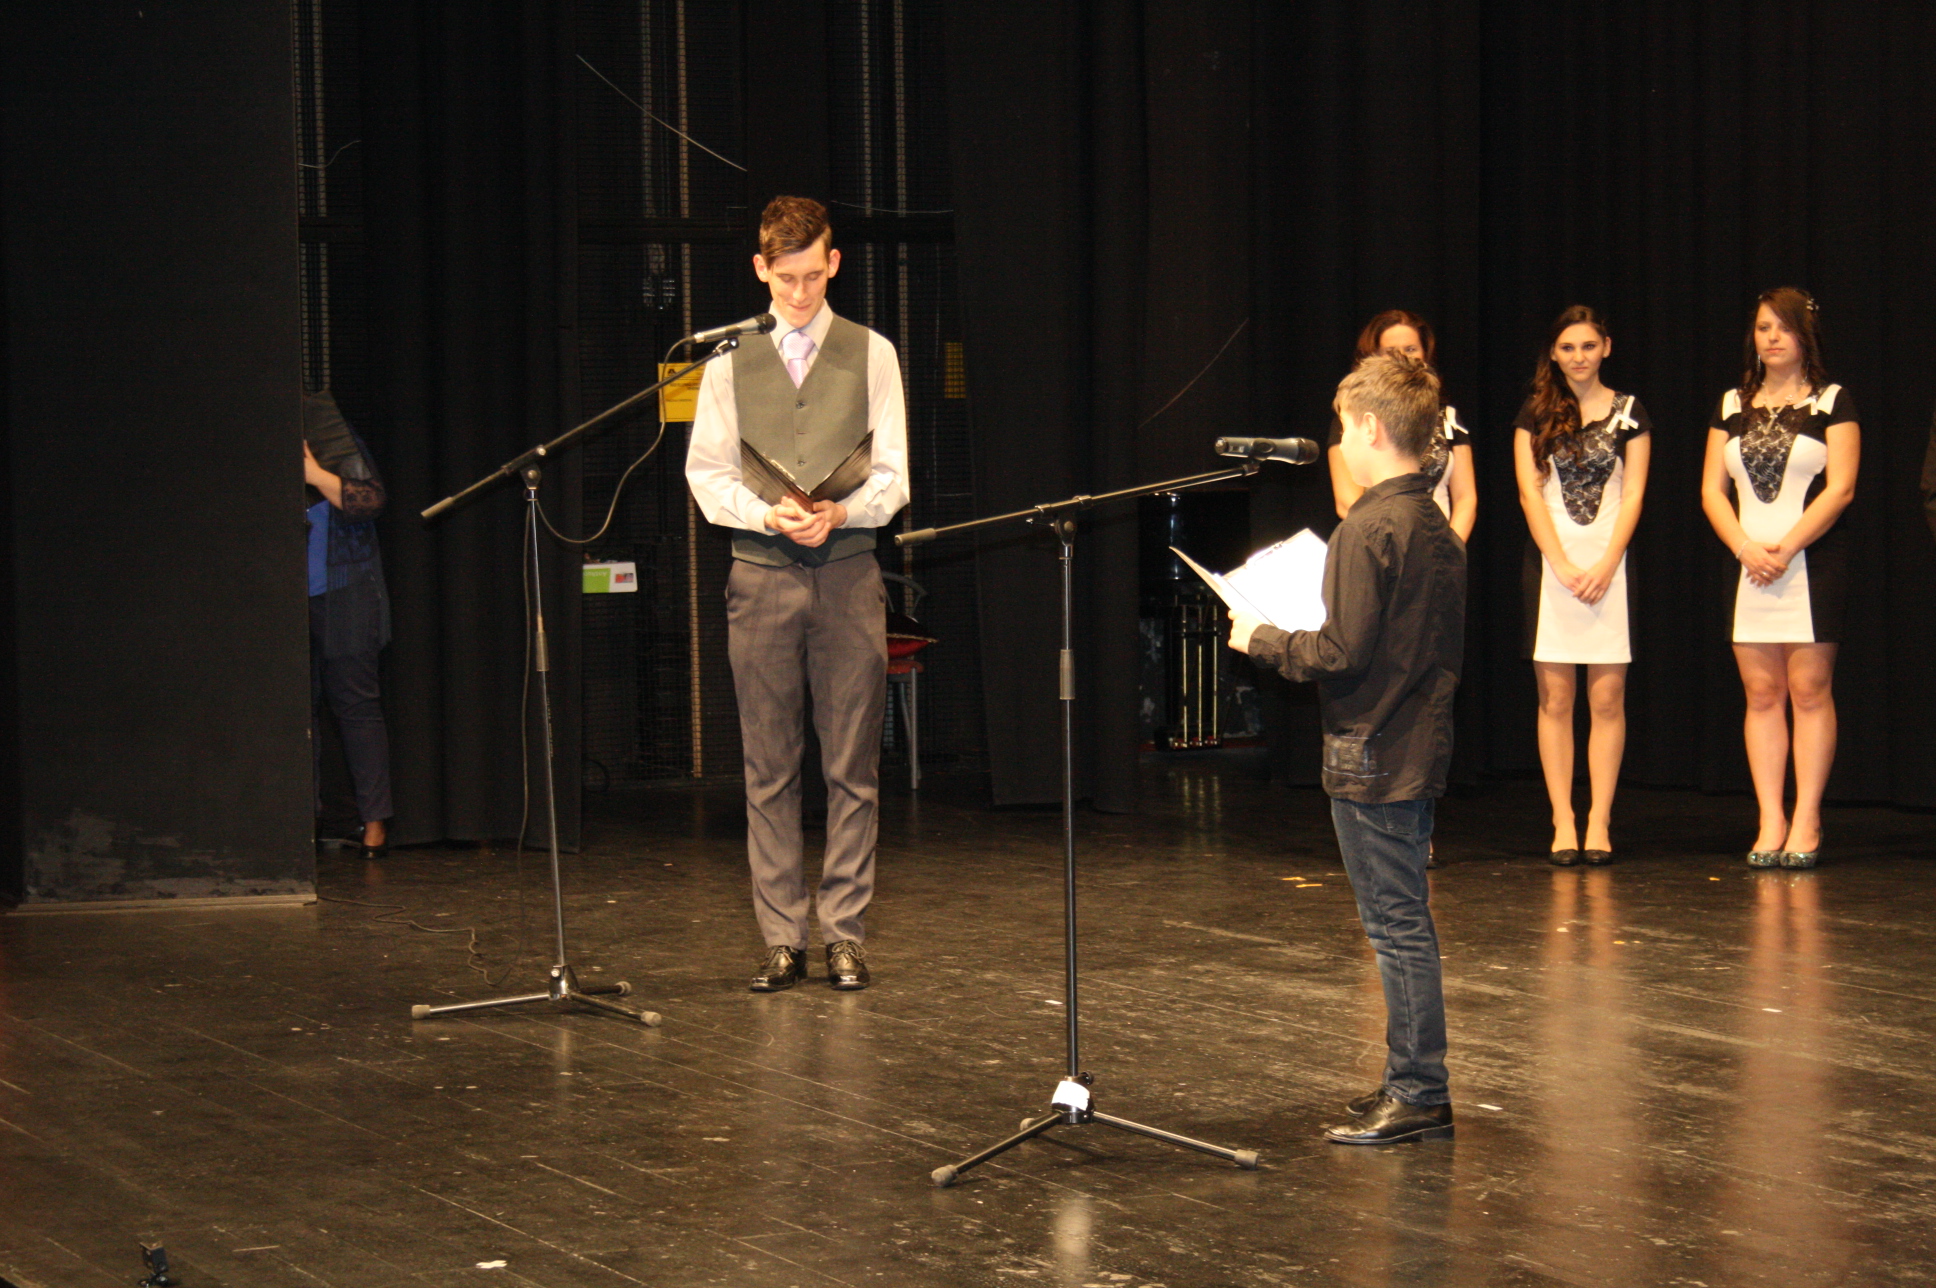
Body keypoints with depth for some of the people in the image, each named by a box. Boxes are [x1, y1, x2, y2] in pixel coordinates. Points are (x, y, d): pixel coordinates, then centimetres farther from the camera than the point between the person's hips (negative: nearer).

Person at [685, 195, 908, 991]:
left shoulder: (870, 354, 6)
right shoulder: (730, 359, 7)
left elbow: (893, 476, 3)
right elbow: (705, 474, 5)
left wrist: (840, 513, -15)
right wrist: (767, 515, -12)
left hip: (847, 573, 0)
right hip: (761, 574, 0)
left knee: (852, 765, 0)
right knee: (769, 768, 2)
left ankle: (846, 934, 7)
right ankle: (782, 939, 8)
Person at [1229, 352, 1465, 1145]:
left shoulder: (1367, 531, -17)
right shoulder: (1439, 529, 11)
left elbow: (1342, 653, -21)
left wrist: (1263, 641, -6)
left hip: (1372, 756, -9)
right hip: (1422, 749, 9)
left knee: (1396, 925, -5)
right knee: (1405, 923, 15)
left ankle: (1419, 1095, -1)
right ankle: (1412, 1084, 22)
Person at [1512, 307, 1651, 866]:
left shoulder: (1629, 412, 7)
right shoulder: (1535, 416, 7)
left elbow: (1633, 495, 2)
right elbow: (1530, 493, 0)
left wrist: (1605, 566, -9)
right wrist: (1562, 566, -9)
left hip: (1610, 562, 0)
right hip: (1550, 562, 0)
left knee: (1607, 698, -2)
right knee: (1555, 698, -2)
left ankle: (1600, 819, 2)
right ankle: (1562, 821, 0)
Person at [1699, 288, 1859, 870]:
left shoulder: (1832, 402, 1)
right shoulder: (1733, 406, 13)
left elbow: (1840, 488, -7)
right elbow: (1712, 489, 8)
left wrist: (1785, 548, -14)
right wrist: (1746, 548, -7)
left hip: (1813, 562, -4)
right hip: (1748, 564, 4)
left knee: (1810, 689, -5)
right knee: (1761, 694, 2)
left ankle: (1806, 822, -1)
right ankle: (1771, 821, 5)